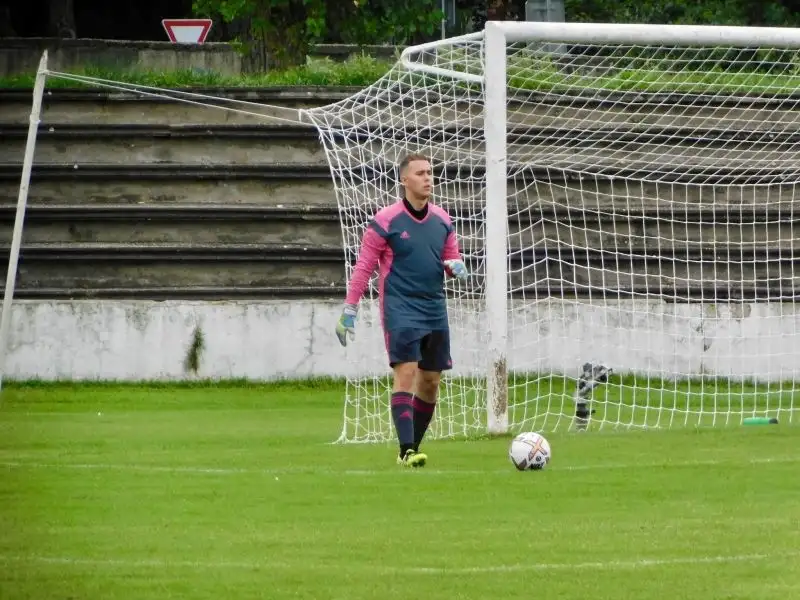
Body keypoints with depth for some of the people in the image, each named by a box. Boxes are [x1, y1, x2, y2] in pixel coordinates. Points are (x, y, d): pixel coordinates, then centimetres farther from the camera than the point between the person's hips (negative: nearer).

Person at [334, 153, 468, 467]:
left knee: (430, 381, 7)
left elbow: (452, 258, 20)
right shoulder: (385, 221, -7)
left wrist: (456, 267, -5)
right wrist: (349, 311, -5)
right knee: (406, 373, -17)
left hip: (435, 310, 6)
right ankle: (406, 451, -21)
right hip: (401, 309, -6)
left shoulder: (442, 220, 9)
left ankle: (413, 448, 20)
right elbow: (364, 267, -4)